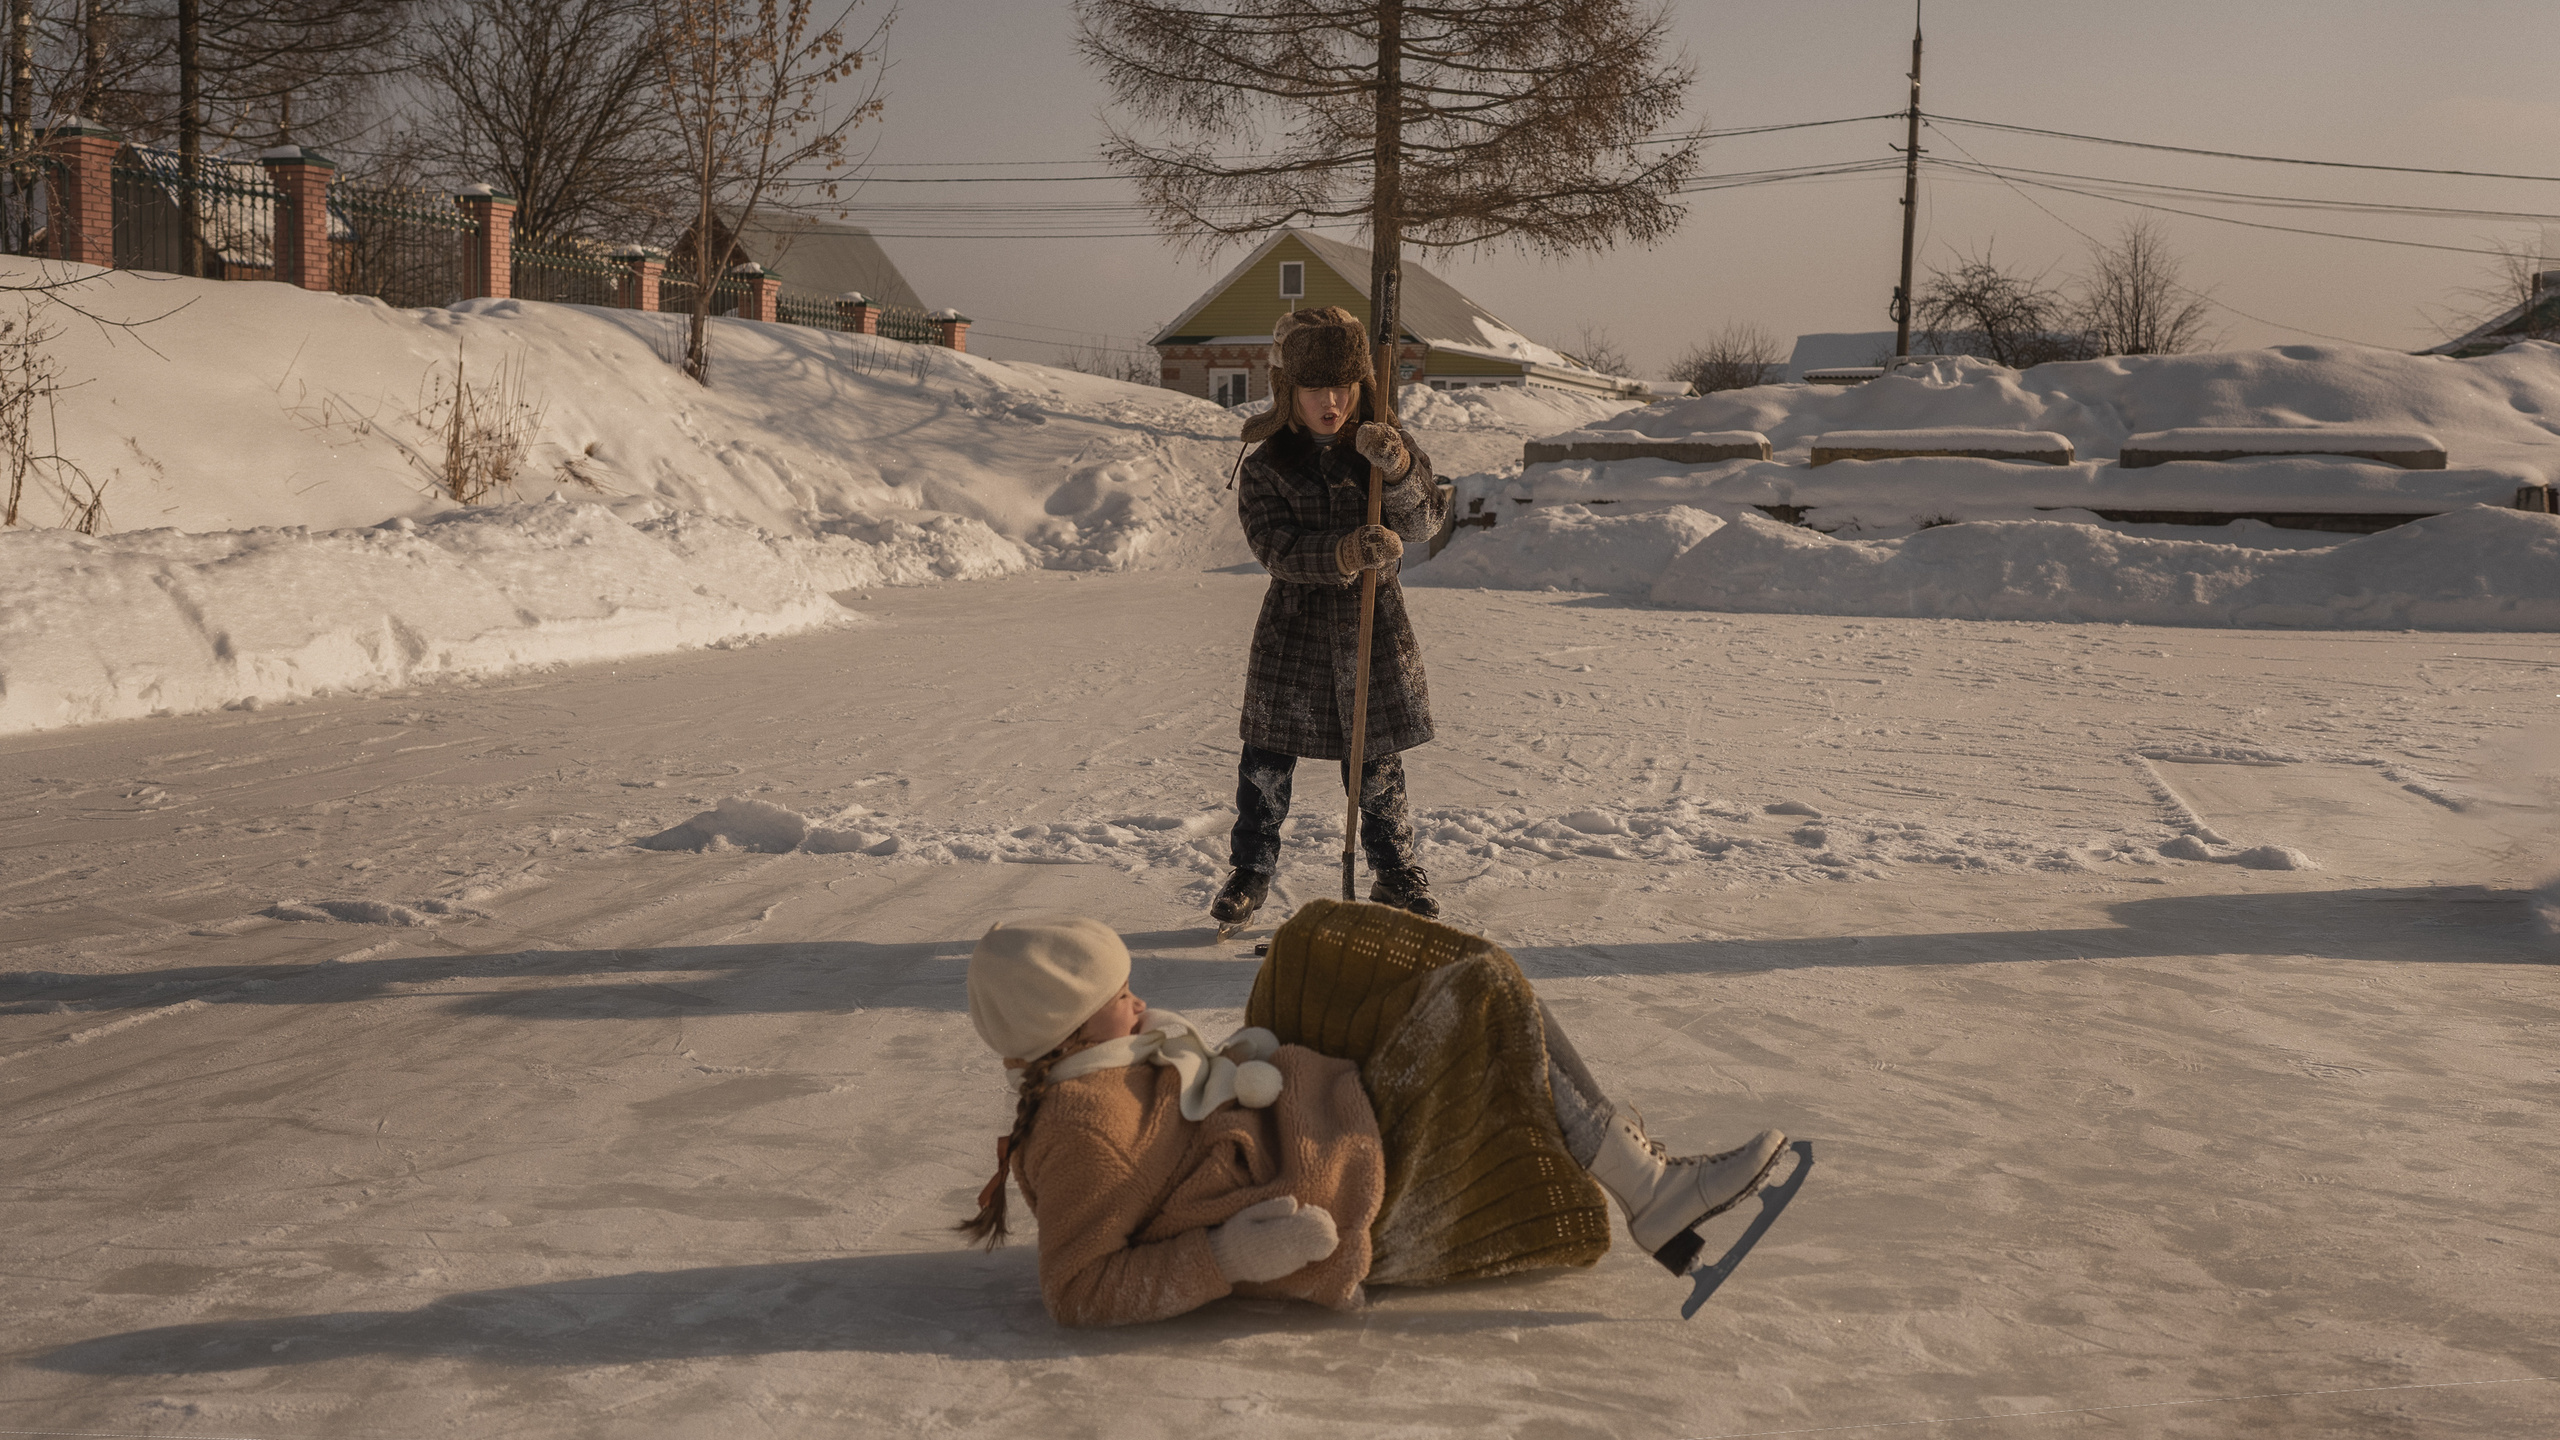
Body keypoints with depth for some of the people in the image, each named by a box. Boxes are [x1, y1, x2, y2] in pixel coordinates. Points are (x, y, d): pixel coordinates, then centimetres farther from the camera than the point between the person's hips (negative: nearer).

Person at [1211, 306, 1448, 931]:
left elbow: (1422, 524, -13)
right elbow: (1279, 549, -16)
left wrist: (1399, 471, -33)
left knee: (1377, 761, 10)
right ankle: (1251, 872, 18)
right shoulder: (1267, 466, -7)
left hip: (1374, 621, 1)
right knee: (1266, 760, 3)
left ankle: (1395, 871, 25)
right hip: (1294, 626, -1)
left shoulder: (1390, 448, -1)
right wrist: (1345, 554, -33)